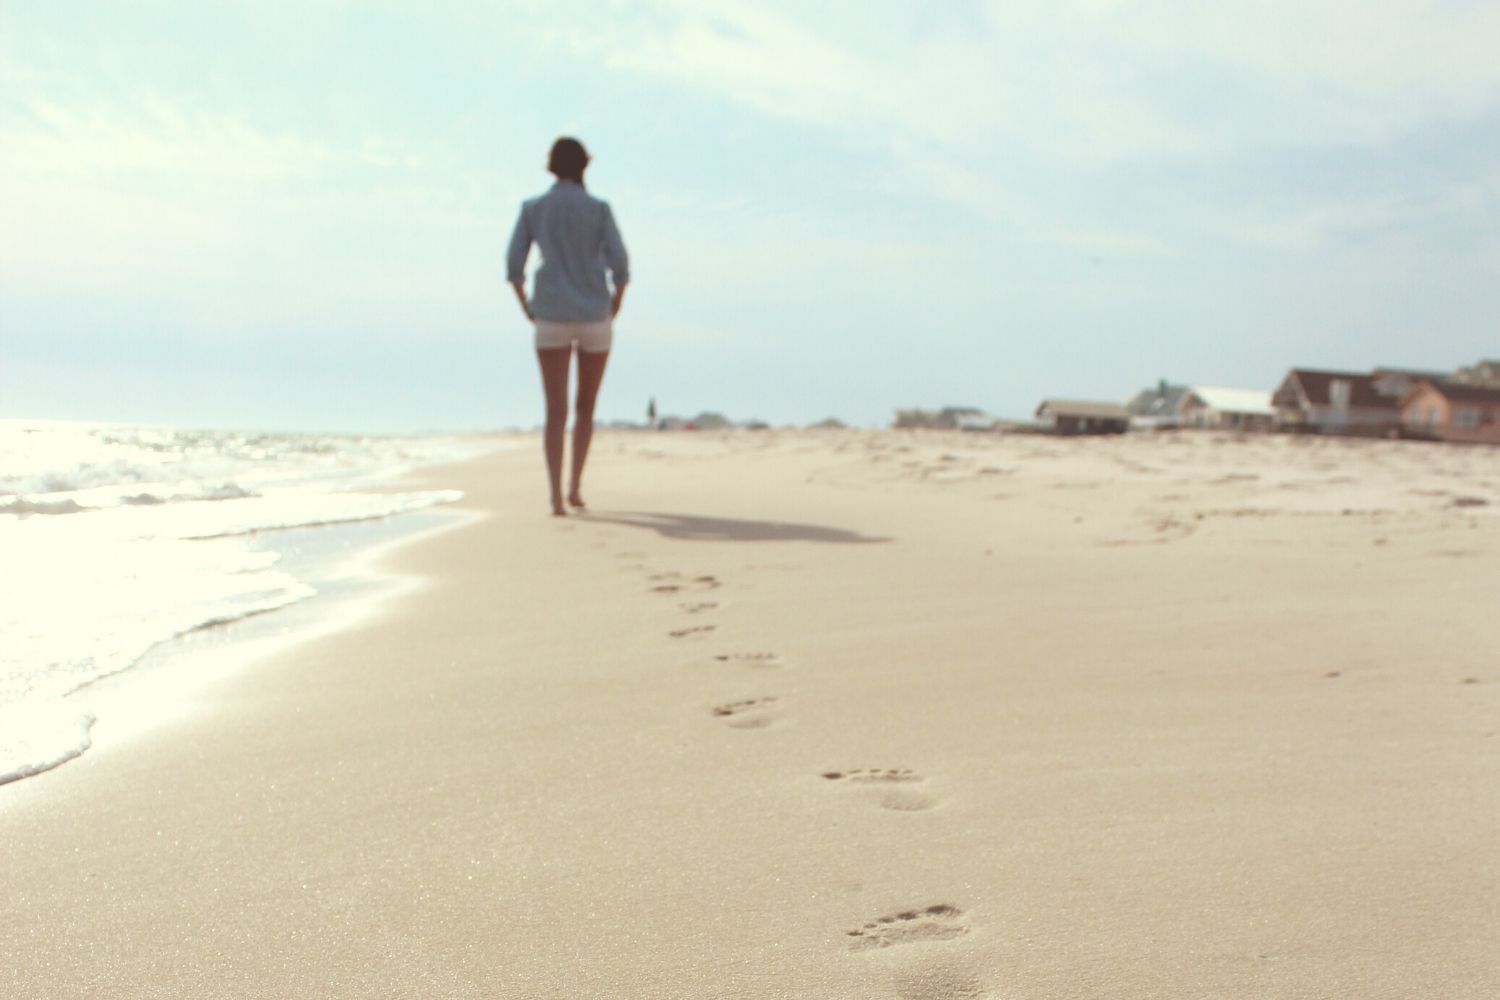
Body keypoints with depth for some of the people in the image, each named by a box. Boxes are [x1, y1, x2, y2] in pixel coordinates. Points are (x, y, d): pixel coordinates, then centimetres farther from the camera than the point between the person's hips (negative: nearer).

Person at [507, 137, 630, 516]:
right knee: (586, 406, 16)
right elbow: (619, 263, -9)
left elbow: (514, 265, -2)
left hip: (552, 317, 1)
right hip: (593, 315, 0)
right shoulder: (599, 208, -1)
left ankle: (556, 496, -15)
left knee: (556, 412, -1)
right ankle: (575, 486, 11)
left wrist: (528, 309, 12)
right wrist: (615, 307, 7)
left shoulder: (532, 208, 4)